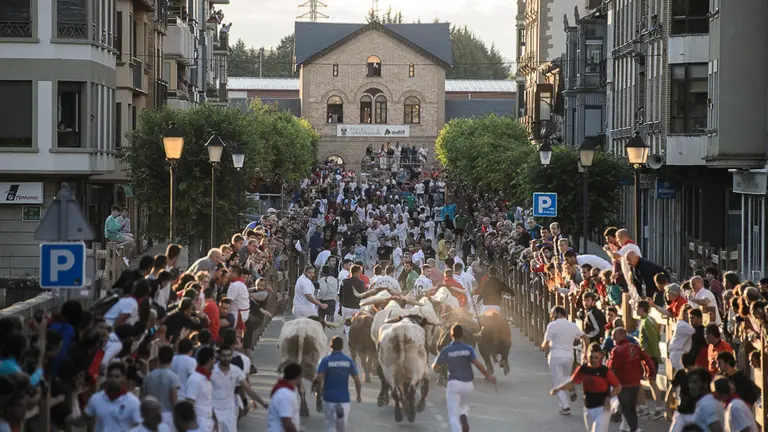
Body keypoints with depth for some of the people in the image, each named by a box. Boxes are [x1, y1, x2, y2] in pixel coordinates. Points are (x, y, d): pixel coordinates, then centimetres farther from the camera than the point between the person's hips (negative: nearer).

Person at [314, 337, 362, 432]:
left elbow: (319, 379, -17)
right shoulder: (349, 361, -1)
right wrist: (359, 395, 13)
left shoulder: (326, 360, -7)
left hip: (329, 399, -1)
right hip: (344, 399, 2)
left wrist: (315, 384, 6)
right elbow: (357, 380, -1)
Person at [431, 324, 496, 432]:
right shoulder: (468, 349, -2)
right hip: (468, 384, 2)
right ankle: (464, 417, -7)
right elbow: (478, 364, -15)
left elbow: (435, 368, 4)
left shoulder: (446, 350, -3)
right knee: (464, 406, 27)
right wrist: (488, 376, -4)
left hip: (454, 383, -2)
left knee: (453, 415, 0)